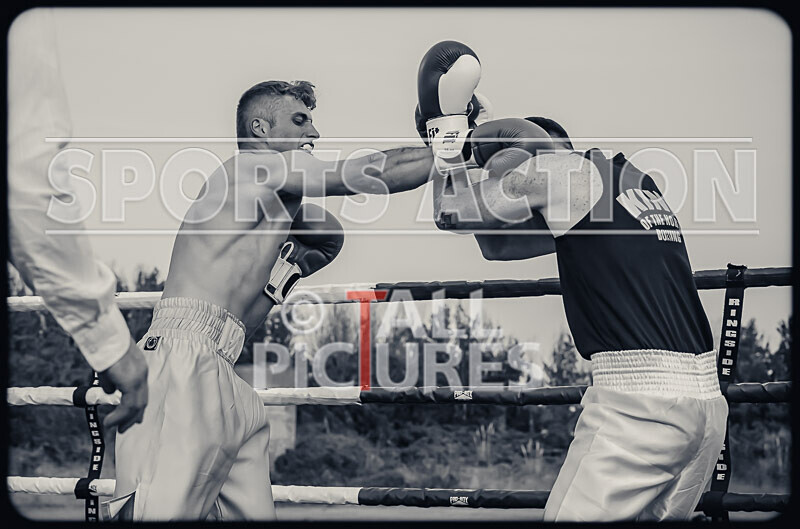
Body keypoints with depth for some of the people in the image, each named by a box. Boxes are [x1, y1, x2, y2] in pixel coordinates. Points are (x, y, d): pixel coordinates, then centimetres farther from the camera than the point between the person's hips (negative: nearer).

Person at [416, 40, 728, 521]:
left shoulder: (561, 167, 0)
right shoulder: (638, 181, 22)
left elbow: (451, 214, 11)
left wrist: (454, 145, 26)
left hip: (640, 398, -8)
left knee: (570, 516, -2)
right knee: (659, 516, 16)